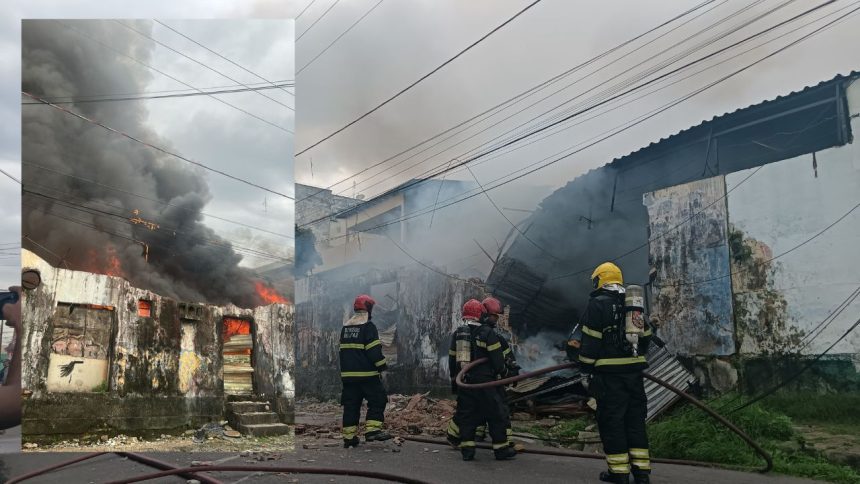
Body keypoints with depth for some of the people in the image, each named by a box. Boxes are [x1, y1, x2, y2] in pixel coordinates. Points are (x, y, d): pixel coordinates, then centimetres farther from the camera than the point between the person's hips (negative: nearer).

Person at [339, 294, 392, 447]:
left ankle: (349, 436, 10)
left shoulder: (345, 327, 14)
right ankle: (372, 429, -10)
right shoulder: (368, 326, -10)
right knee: (377, 399, 1)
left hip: (347, 373, 7)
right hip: (366, 373, -7)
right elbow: (374, 350, -16)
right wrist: (382, 365, -7)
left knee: (351, 404, 9)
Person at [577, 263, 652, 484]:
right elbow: (645, 336, 18)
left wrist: (586, 366, -3)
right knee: (635, 419, 10)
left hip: (609, 372, -6)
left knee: (612, 420, 0)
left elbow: (590, 339, -10)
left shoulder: (598, 304, -6)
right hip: (634, 370, 6)